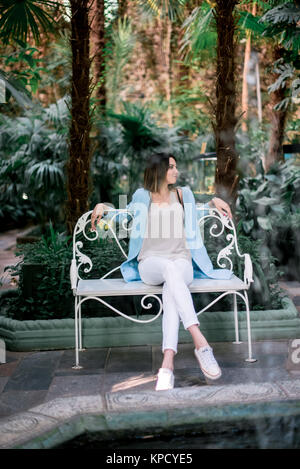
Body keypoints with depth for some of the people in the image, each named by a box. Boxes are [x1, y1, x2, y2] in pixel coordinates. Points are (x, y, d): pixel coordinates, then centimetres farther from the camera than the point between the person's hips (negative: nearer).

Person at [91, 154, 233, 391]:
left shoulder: (182, 194, 21)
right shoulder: (142, 197, 16)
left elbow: (195, 211, 40)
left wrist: (215, 201, 22)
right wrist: (102, 206, 15)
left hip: (182, 262, 2)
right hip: (150, 263, -1)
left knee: (171, 290, -36)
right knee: (170, 267, -39)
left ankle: (168, 363, -51)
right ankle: (200, 342, -51)